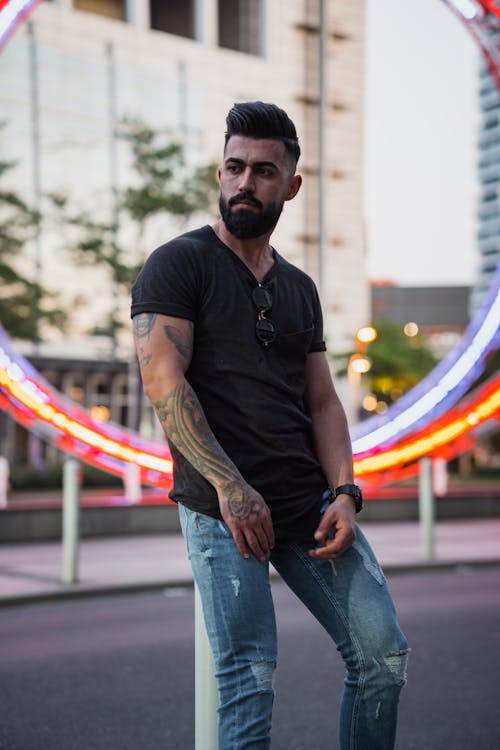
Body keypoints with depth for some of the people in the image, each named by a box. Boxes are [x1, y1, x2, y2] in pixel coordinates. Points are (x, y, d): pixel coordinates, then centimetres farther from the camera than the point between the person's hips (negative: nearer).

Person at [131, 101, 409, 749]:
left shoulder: (300, 288, 19)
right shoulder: (178, 264, 0)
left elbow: (323, 401, 16)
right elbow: (164, 382, -11)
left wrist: (343, 492, 0)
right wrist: (231, 487, -18)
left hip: (310, 502, 6)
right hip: (222, 508, -6)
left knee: (384, 656, 4)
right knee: (250, 680, -9)